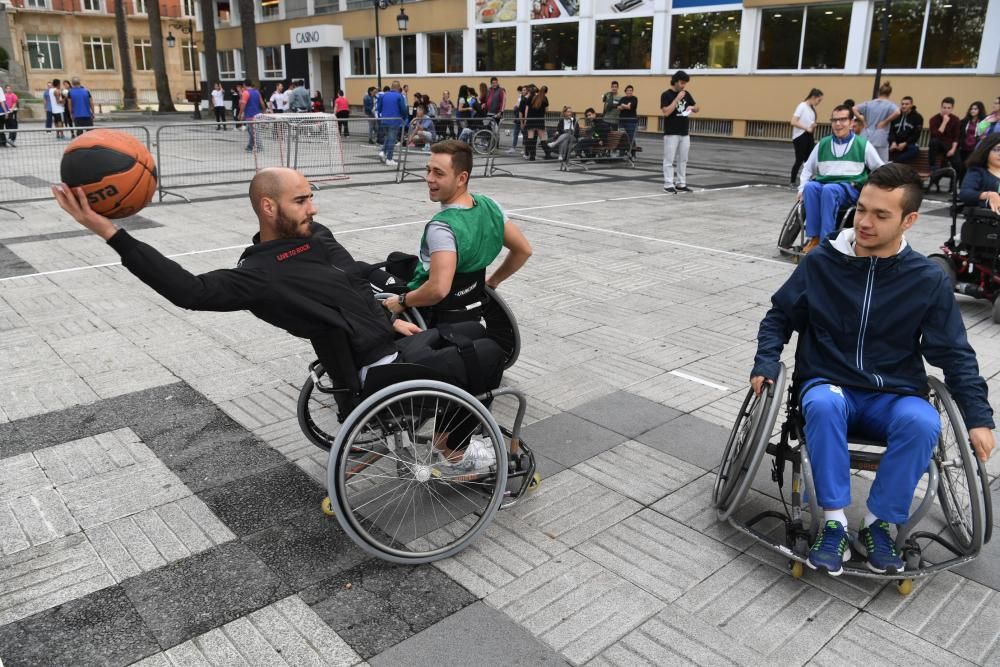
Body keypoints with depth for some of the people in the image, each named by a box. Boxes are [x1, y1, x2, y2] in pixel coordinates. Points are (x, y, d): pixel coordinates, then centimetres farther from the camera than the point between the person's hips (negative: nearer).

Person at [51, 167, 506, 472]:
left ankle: (448, 430, 27)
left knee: (474, 333, 25)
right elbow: (192, 290, -28)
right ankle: (453, 451, 9)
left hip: (396, 344, 9)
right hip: (378, 371, -9)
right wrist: (109, 232, -32)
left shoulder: (316, 236, 8)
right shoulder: (260, 273, -16)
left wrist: (389, 321, 14)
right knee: (489, 354, -10)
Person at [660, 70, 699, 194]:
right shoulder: (666, 95, -7)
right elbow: (666, 112, -19)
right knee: (669, 160, -4)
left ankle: (681, 184, 15)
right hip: (671, 133, -6)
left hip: (684, 133, 6)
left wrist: (692, 107, -6)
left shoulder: (686, 94, 10)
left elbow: (697, 109, 17)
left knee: (683, 160, 9)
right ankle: (668, 185, -1)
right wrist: (677, 99, -19)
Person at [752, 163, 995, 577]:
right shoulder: (821, 263, -3)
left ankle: (878, 522, -14)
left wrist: (979, 417, -5)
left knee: (923, 423, -33)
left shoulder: (928, 279, -2)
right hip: (828, 384, 0)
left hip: (894, 395, 1)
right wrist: (766, 364, -8)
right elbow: (779, 316, 8)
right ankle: (834, 522, -24)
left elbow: (955, 354, 4)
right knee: (824, 406, -36)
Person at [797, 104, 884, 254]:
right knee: (810, 187, -34)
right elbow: (808, 168, 21)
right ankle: (814, 238, -33)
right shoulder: (823, 144, 17)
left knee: (829, 190, -38)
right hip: (823, 184, 3)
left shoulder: (863, 144, 9)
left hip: (850, 188, -3)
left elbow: (881, 169, 13)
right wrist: (802, 189, 6)